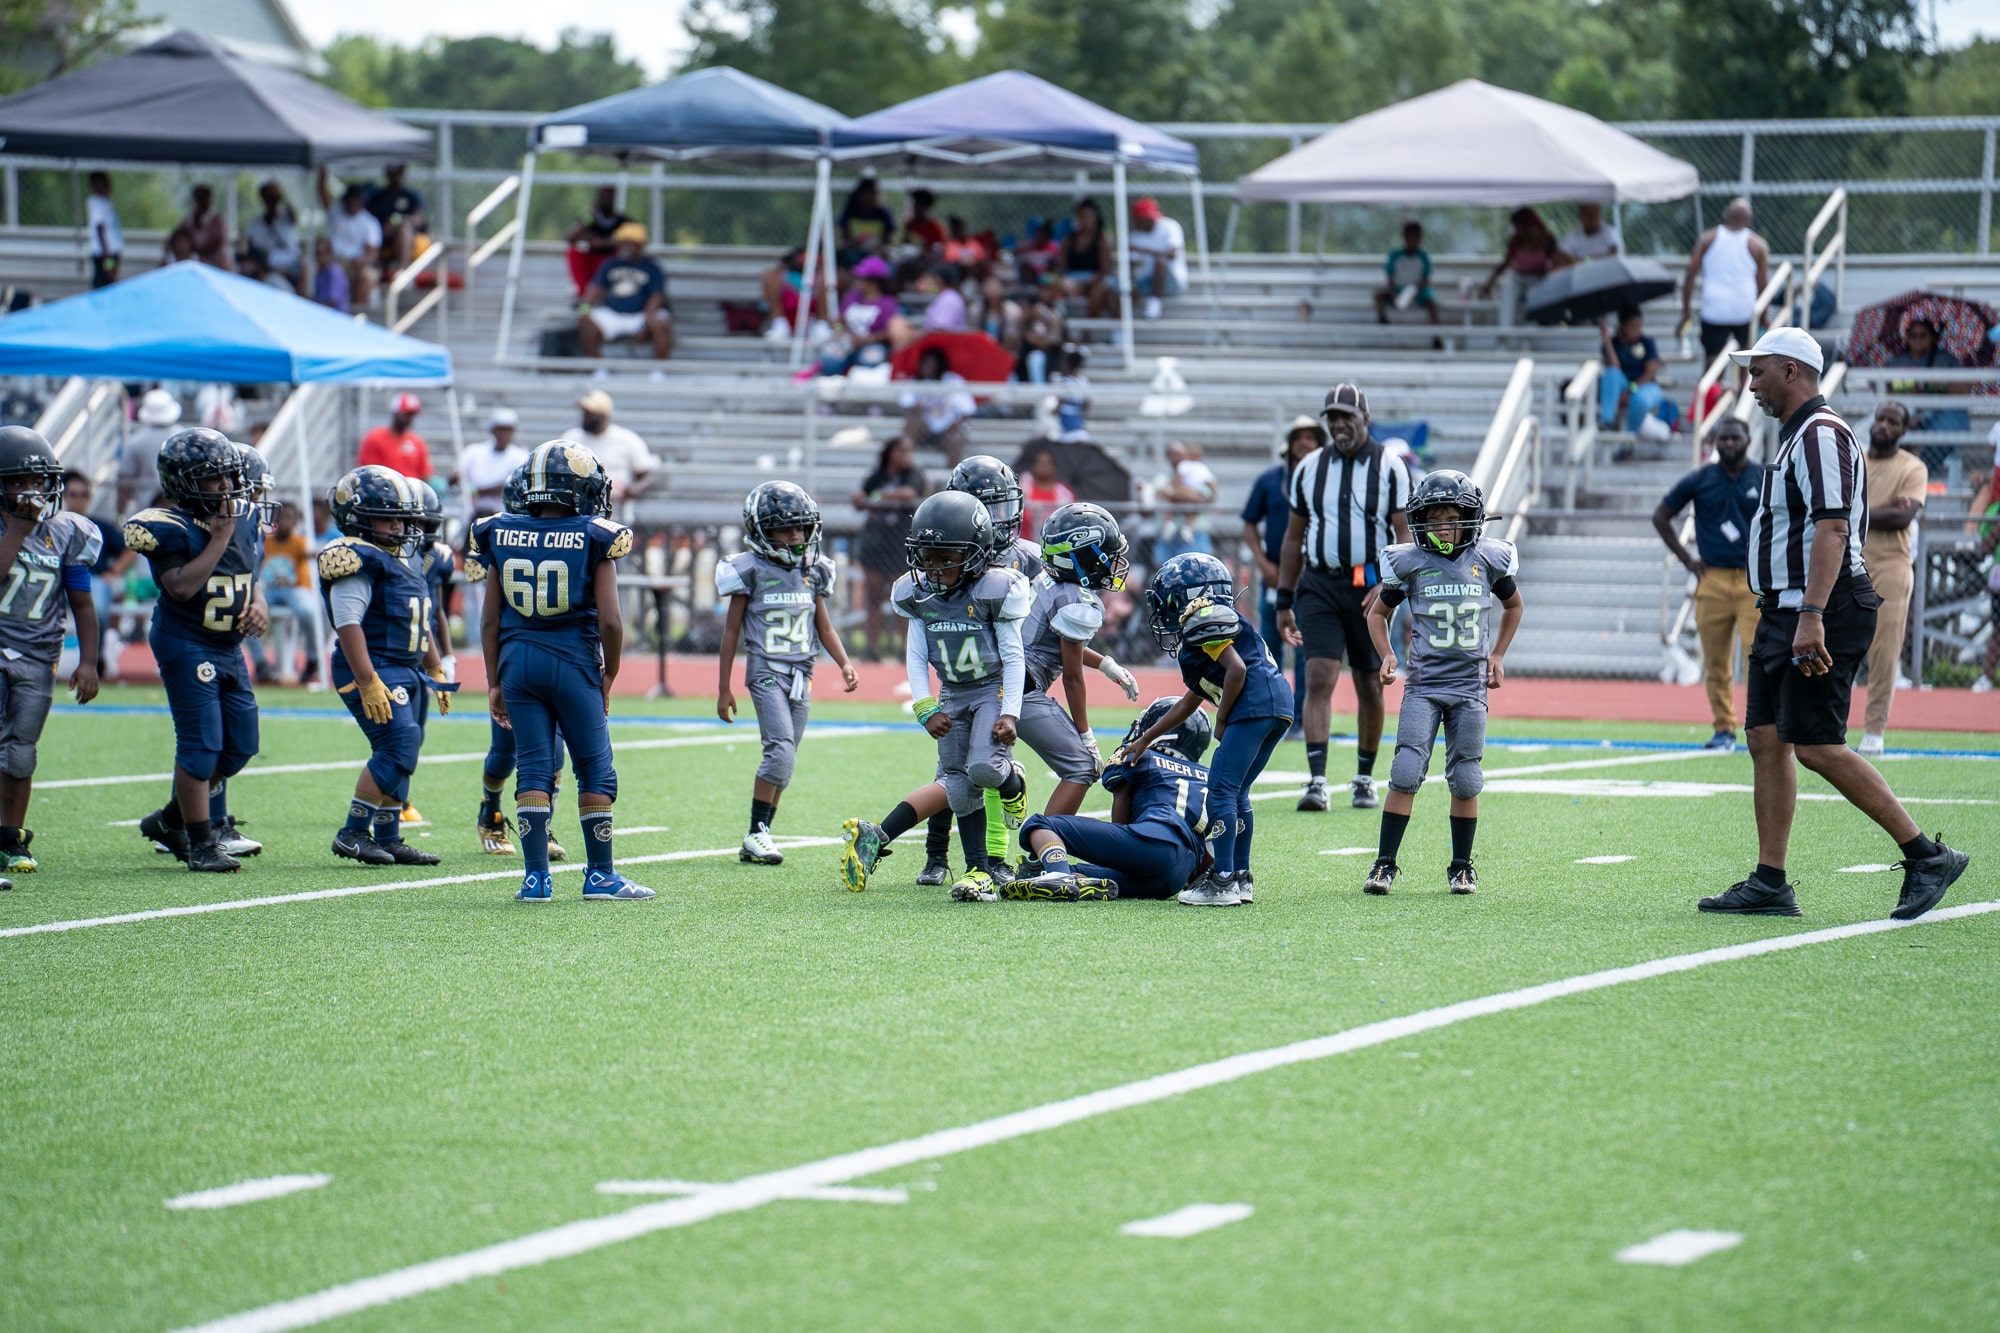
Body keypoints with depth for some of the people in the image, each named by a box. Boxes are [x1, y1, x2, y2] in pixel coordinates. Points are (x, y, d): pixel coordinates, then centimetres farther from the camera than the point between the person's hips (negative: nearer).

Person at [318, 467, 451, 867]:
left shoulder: (404, 560, 16)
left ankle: (387, 839, 17)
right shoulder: (358, 562, -14)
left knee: (398, 758, 11)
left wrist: (435, 671, 28)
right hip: (375, 670, -9)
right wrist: (368, 682, -26)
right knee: (398, 747, -17)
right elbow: (348, 624, -21)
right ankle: (353, 833, -11)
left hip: (408, 674, 10)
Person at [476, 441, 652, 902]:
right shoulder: (594, 540, -7)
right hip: (574, 661, -3)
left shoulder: (502, 538, 3)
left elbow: (490, 619, 6)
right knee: (595, 771, 7)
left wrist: (494, 682, 13)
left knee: (534, 770, 6)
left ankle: (536, 876, 1)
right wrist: (610, 674, 5)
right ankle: (600, 875, 9)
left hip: (517, 661, 3)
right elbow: (609, 620, -10)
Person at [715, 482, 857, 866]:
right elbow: (731, 630, 0)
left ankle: (759, 837, 12)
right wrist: (724, 688, 0)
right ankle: (756, 835, -14)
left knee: (783, 759, 5)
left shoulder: (813, 572, 9)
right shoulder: (751, 571, -5)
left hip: (801, 676, 5)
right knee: (781, 751, -19)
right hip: (766, 672, -5)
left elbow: (824, 626, 18)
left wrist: (844, 664, 2)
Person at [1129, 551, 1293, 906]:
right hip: (1278, 705, 10)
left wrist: (1222, 721, -3)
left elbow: (1237, 670, -14)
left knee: (1222, 790, -7)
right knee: (1236, 793, 16)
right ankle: (1241, 877, 19)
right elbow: (1190, 701, 37)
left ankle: (1223, 881, -9)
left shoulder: (1203, 624, 0)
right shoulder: (1206, 626, 30)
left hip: (1255, 703, -10)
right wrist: (1145, 740, 42)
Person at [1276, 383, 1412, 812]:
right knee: (1319, 678, -12)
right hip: (1319, 585, 1)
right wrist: (1284, 602, 12)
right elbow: (1294, 537, 15)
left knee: (1369, 685, 8)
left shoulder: (1389, 468, -1)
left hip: (1370, 587, -1)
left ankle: (1365, 780, 22)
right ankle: (1317, 783, -19)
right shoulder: (1308, 470, 8)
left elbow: (1405, 535, -4)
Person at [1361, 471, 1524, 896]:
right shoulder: (1409, 562, -2)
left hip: (1470, 686, 1)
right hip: (1424, 683, -1)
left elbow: (1513, 606, 20)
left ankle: (1461, 867, 18)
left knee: (1465, 780, 5)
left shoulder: (1489, 559, 1)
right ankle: (1384, 864, -5)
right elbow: (1378, 613, 13)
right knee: (1406, 773, -11)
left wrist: (1497, 655, 11)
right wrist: (1386, 655, -3)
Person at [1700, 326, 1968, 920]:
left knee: (1818, 747, -13)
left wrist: (1811, 615, -32)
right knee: (1766, 742, 6)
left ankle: (1927, 857, -7)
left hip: (1822, 615, -11)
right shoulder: (1796, 437, 20)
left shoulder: (1821, 434, -13)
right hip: (1786, 614, 11)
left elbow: (1832, 527, -24)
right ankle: (1769, 885, 8)